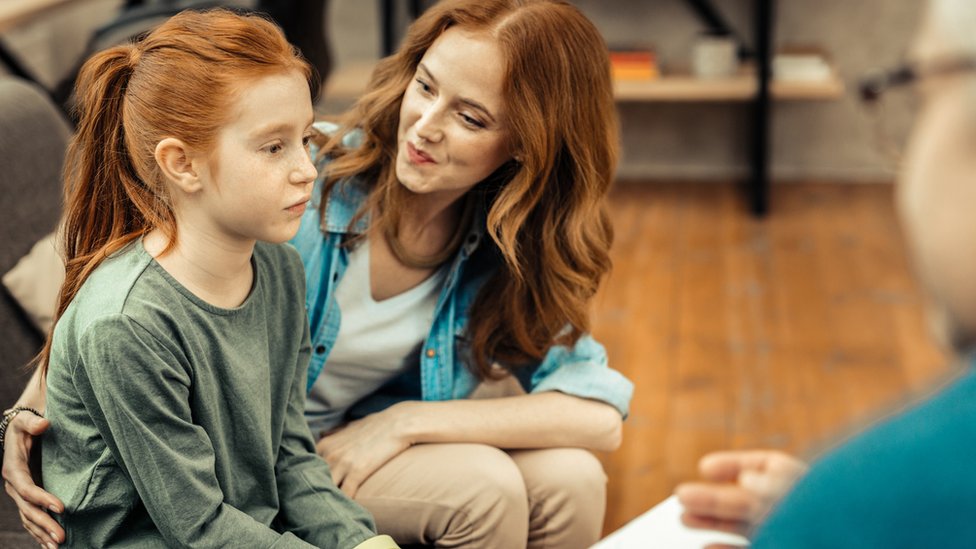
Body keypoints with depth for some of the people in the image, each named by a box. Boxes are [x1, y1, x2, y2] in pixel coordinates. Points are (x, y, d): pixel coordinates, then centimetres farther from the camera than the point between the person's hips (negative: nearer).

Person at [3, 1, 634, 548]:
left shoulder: (512, 250, -10)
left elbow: (599, 416, -17)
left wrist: (404, 422, -25)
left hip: (364, 442, 4)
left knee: (570, 478, -19)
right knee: (484, 486, -25)